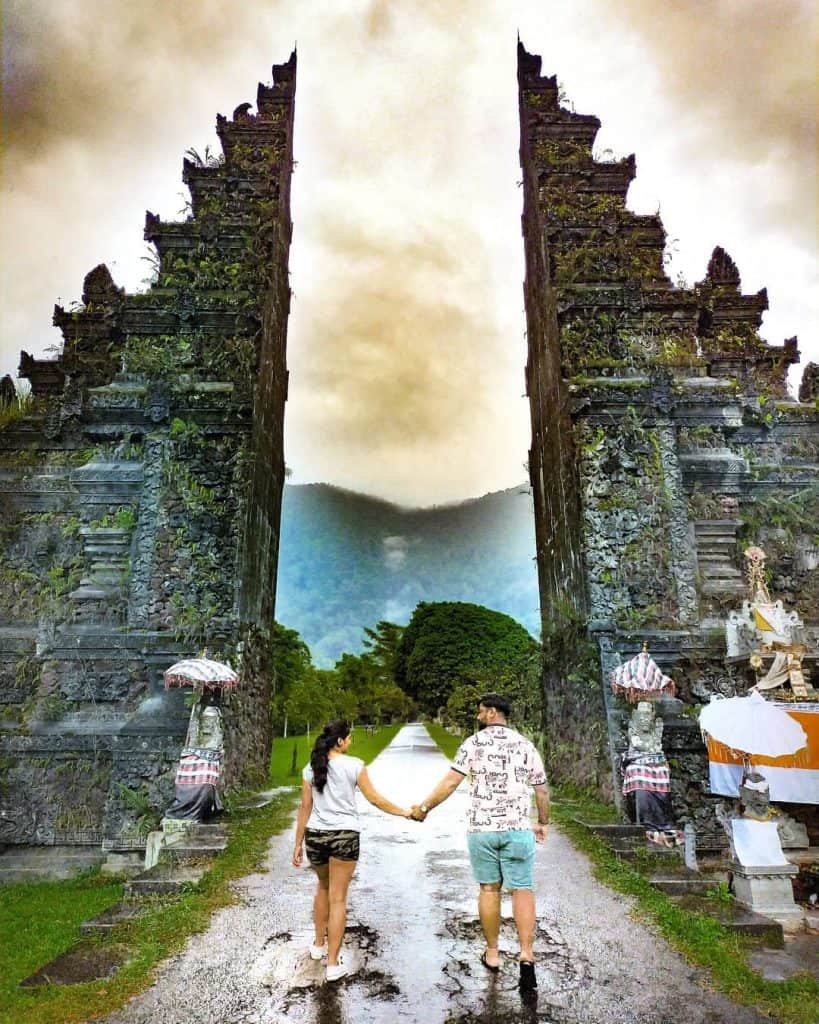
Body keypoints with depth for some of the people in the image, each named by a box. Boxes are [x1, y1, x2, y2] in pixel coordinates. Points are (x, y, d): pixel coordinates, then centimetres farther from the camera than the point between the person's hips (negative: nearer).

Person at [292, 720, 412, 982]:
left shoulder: (310, 768, 3)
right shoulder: (354, 765, -8)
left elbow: (305, 807, 5)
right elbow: (375, 799, -4)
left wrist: (298, 843, 11)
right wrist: (404, 812, 8)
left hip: (315, 834, 4)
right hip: (344, 835, -4)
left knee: (323, 887, 28)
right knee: (338, 898, 5)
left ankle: (319, 945, 40)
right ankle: (333, 964, 11)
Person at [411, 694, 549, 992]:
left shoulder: (474, 743, -4)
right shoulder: (525, 745, 4)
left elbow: (450, 781, -8)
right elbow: (542, 790, 9)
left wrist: (425, 806, 2)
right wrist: (543, 823, 24)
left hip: (481, 828, 0)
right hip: (518, 828, 1)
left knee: (488, 889, 13)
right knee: (522, 890, 5)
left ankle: (492, 954, 23)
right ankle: (527, 955, -7)